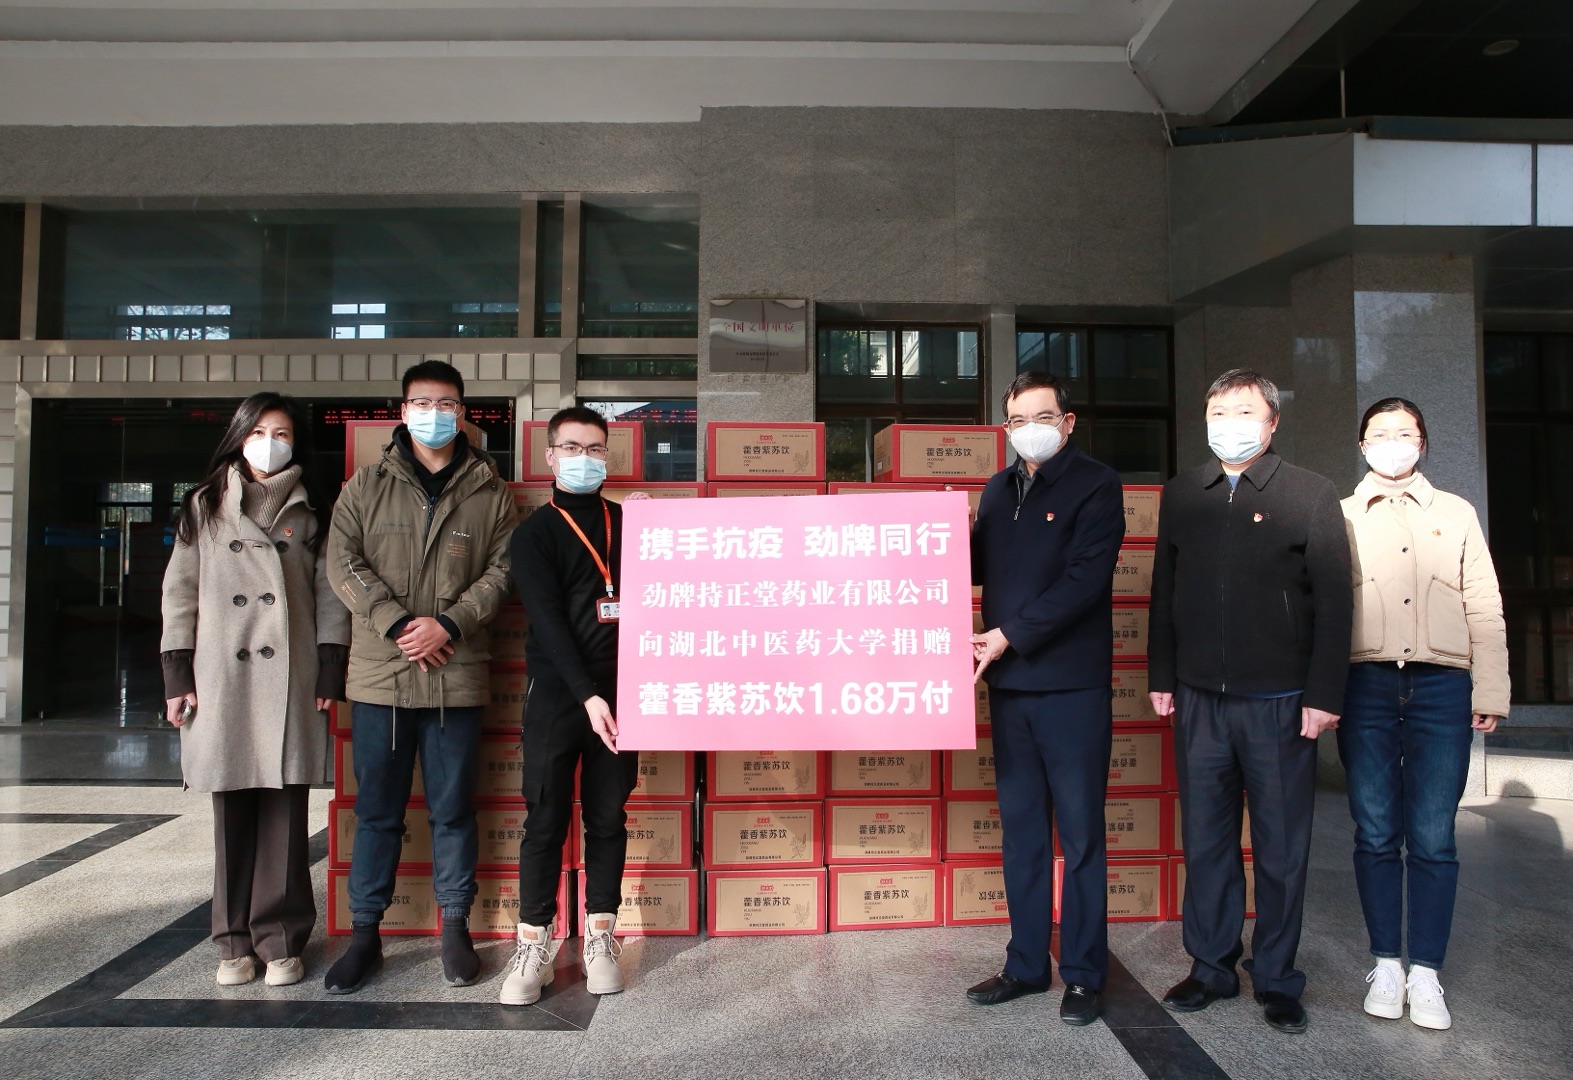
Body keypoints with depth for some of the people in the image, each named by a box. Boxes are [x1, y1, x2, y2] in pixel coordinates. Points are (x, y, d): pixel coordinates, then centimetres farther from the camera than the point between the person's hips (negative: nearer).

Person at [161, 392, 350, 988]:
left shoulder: (309, 513, 10)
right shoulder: (205, 508, 11)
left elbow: (330, 596, 6)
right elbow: (180, 590, 8)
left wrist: (330, 673, -1)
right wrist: (177, 674, 1)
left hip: (290, 682, -1)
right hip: (221, 680, 1)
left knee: (284, 812, 0)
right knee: (231, 812, 4)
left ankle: (280, 939, 10)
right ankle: (235, 942, 16)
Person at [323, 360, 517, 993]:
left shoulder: (489, 493, 7)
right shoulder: (366, 485, 8)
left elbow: (502, 569, 0)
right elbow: (343, 562, -1)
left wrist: (448, 624, -13)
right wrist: (398, 624, -12)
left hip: (457, 676, 0)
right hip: (379, 674, 1)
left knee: (454, 808, 9)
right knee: (376, 809, 10)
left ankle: (455, 927, 24)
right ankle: (364, 932, 24)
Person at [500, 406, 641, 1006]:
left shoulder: (629, 523, 11)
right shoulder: (535, 534, 2)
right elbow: (549, 620, -9)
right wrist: (587, 695, -18)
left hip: (618, 691, 2)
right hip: (557, 693, -2)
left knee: (608, 816, 8)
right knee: (546, 817, 2)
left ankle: (599, 937, 20)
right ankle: (533, 946, 13)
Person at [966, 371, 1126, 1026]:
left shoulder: (1095, 486, -4)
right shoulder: (998, 490, 14)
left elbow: (1085, 579, -14)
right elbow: (980, 568, 18)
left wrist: (1010, 634, -18)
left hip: (1072, 684, -5)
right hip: (1009, 682, 6)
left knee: (1080, 834, 4)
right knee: (1020, 829, 12)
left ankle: (1083, 974, 17)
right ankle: (1026, 965, 25)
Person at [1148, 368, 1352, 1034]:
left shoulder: (1310, 496, 0)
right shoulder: (1181, 495, 10)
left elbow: (1333, 601, -3)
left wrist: (1323, 695, -8)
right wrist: (1161, 678, 8)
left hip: (1279, 702, -3)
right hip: (1199, 699, 3)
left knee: (1281, 847, 7)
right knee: (1205, 840, 10)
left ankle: (1277, 979, 23)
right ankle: (1211, 967, 24)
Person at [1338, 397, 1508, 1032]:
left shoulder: (1456, 515, 14)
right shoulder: (1340, 518, 11)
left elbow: (1485, 610, 10)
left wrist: (1489, 695, 3)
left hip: (1441, 686, 0)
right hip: (1366, 686, 0)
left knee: (1433, 837, 0)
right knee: (1376, 833, 4)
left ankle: (1426, 973, 11)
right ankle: (1387, 964, 17)